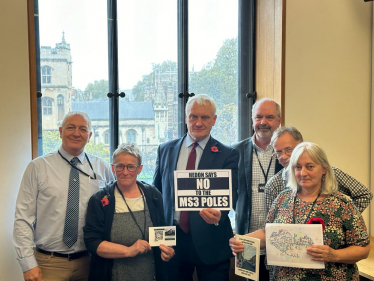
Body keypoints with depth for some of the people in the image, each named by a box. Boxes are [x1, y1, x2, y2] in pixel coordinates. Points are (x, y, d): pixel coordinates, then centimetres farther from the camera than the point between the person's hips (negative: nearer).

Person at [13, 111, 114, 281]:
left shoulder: (101, 168, 2)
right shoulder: (38, 167, -4)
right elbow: (23, 218, -5)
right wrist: (28, 264, -11)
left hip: (89, 261, 2)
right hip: (49, 263, -2)